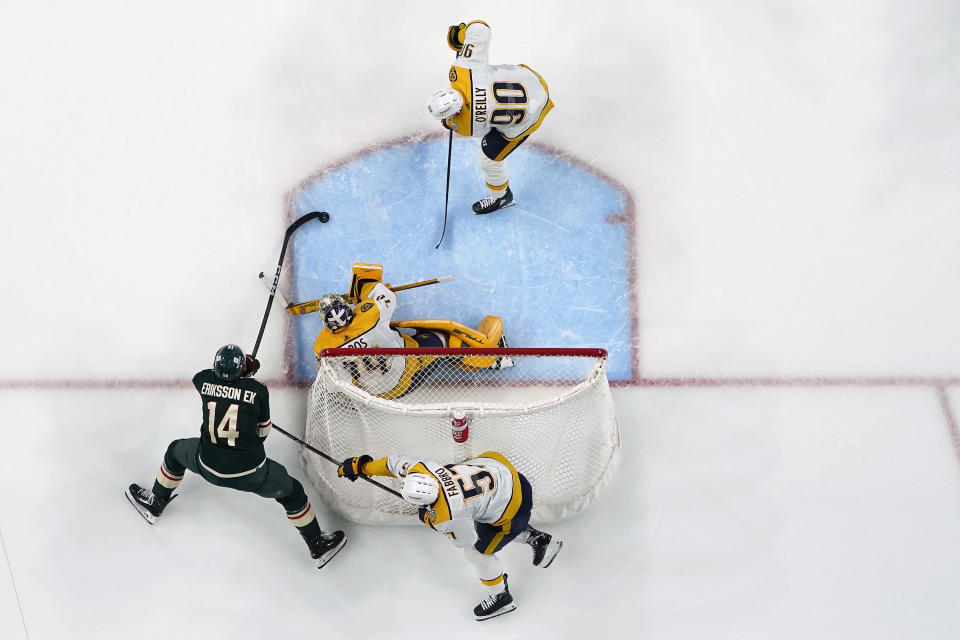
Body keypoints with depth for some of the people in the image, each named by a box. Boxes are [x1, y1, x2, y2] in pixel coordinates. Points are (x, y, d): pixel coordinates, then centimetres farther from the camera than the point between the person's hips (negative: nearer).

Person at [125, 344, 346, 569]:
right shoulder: (258, 390, -12)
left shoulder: (203, 380, -7)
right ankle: (318, 546, 31)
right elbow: (263, 429, 3)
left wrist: (244, 370, 22)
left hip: (208, 467, 2)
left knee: (176, 452, 33)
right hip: (250, 473, -2)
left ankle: (155, 504, 53)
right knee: (291, 492, 21)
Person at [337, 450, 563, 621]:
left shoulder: (447, 517, -31)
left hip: (513, 505, -8)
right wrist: (360, 466, 11)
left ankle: (500, 596, 34)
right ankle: (540, 540, 46)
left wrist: (430, 521, -1)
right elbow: (395, 463, 2)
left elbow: (466, 540, -11)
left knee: (477, 551, 10)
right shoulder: (421, 469, -18)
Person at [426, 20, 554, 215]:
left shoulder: (468, 127, -30)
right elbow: (479, 27, -19)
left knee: (489, 158, 9)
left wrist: (448, 123, 14)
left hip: (527, 116, -5)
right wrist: (461, 31, 2)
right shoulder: (461, 69, -26)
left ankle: (502, 197, 36)